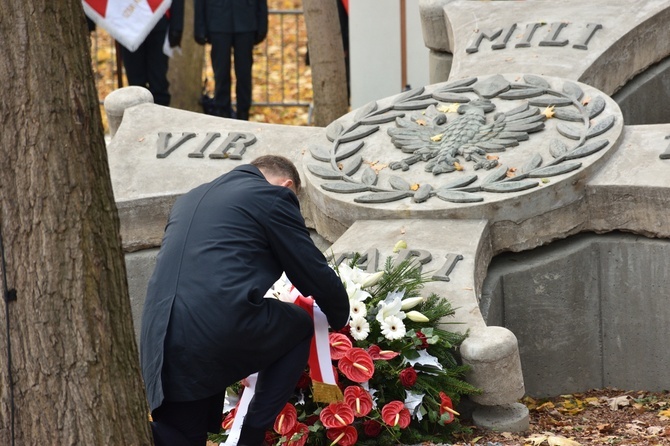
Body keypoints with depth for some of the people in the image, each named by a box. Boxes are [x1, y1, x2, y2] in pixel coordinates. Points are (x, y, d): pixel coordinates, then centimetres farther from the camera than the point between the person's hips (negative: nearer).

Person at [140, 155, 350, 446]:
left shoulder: (189, 200, 28)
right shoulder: (275, 196, 8)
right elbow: (315, 274, 10)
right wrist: (341, 321, 29)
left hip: (161, 338, 6)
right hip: (226, 329, -6)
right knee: (300, 328, 24)